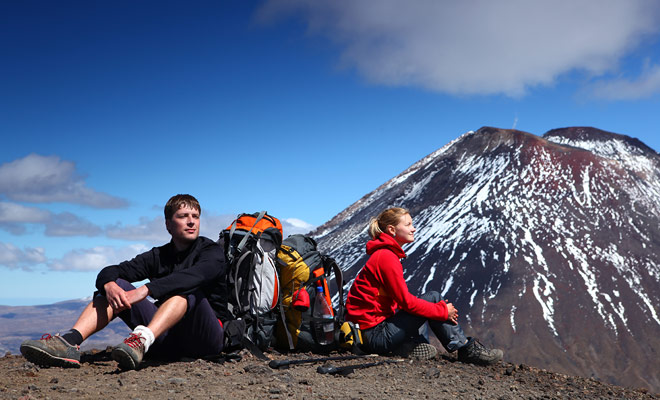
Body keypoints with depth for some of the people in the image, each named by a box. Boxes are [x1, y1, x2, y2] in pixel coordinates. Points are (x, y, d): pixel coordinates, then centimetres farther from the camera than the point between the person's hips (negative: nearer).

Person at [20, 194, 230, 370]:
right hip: (165, 341, 4)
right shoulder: (158, 256, 14)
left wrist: (146, 290, -35)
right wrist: (109, 285, -25)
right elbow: (109, 271, 1)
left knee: (185, 289, -30)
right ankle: (70, 341, -30)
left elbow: (195, 275, -23)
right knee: (116, 285, -7)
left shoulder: (212, 251, 1)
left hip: (206, 335, -4)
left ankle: (142, 341, -54)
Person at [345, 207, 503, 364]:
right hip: (375, 334, -10)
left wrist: (440, 307, 8)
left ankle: (411, 345, -1)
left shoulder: (383, 254, 15)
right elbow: (406, 302, -20)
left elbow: (401, 298, 17)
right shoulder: (386, 257, -16)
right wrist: (443, 312, -8)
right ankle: (467, 349, -1)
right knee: (432, 297, -9)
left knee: (426, 303, 17)